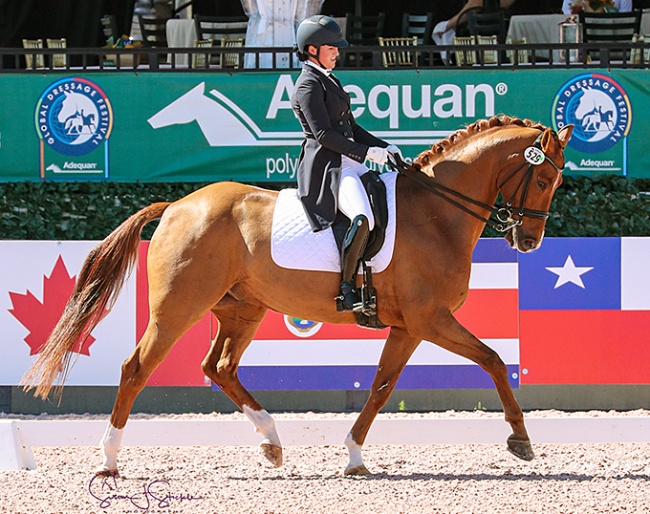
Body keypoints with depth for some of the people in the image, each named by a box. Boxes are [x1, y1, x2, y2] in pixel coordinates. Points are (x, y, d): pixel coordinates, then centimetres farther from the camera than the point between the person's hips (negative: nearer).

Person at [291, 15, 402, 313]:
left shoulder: (328, 80, 20)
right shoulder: (309, 85, -10)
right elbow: (323, 134, -17)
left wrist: (384, 147, 14)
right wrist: (365, 152, -17)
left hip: (348, 164, 11)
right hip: (326, 168, -11)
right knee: (363, 218, -31)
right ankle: (347, 289, -28)